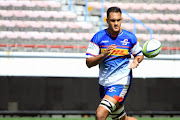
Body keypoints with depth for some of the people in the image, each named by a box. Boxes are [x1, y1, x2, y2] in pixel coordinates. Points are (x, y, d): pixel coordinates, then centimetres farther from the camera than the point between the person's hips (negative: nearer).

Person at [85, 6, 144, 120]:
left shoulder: (130, 37, -3)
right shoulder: (98, 37, -2)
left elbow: (140, 54, 15)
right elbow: (89, 63, -5)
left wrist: (135, 61, -9)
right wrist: (104, 54, -22)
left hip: (121, 82, -4)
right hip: (104, 83, 4)